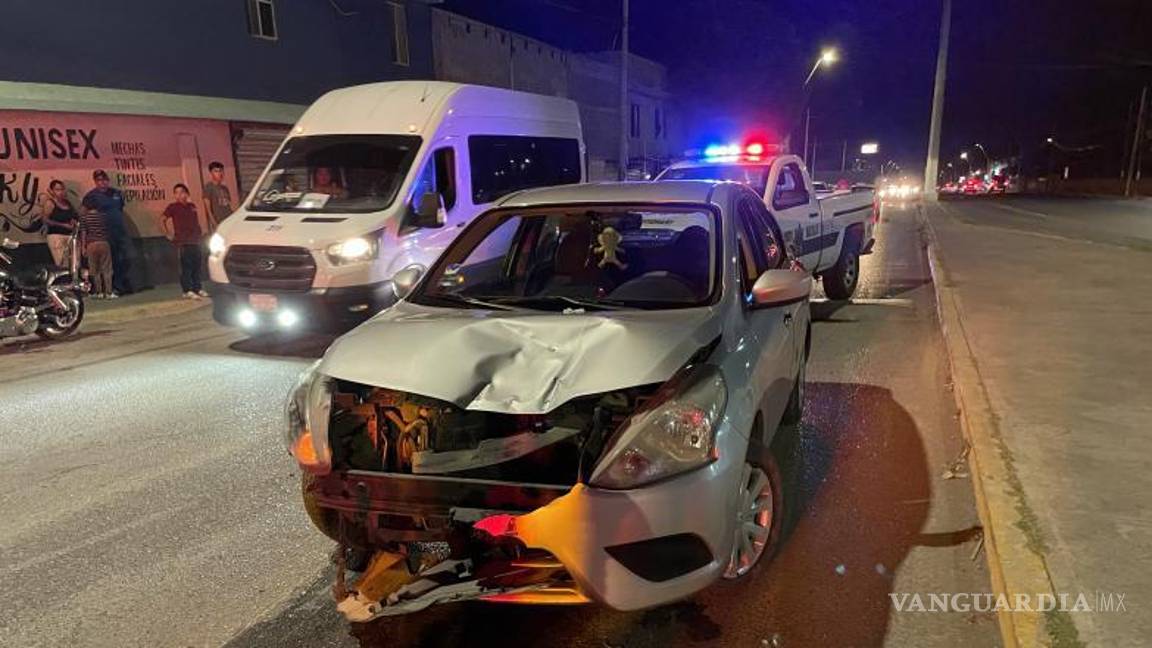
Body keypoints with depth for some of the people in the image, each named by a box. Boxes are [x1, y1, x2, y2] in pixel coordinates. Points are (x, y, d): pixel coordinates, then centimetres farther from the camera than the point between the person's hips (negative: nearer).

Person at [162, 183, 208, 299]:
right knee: (186, 267, -8)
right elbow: (165, 221, -3)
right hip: (182, 242, -6)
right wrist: (170, 234, -8)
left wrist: (200, 233, 18)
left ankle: (198, 289, 18)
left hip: (195, 240, 6)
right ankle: (188, 291, -8)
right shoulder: (173, 207, -1)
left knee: (197, 265, 9)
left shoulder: (192, 206, 14)